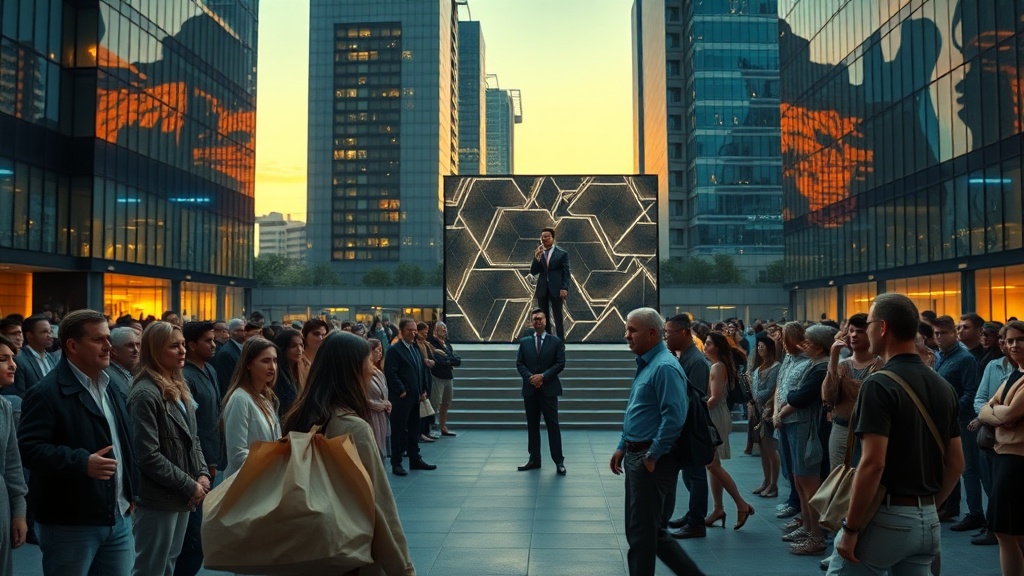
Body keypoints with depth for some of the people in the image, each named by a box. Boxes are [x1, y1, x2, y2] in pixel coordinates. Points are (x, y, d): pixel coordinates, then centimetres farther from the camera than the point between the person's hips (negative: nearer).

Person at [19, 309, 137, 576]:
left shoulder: (111, 390, 15)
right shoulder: (46, 393, -12)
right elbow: (28, 448, -20)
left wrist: (131, 492, 16)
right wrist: (82, 463, -28)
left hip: (119, 519, 7)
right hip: (69, 524, -7)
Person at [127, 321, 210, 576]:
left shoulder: (179, 388, 11)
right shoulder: (145, 394, -17)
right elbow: (148, 456, -22)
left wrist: (202, 474, 0)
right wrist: (189, 486, -16)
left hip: (182, 497, 8)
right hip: (158, 499, -8)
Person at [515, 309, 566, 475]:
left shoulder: (556, 341, 2)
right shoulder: (524, 341, 9)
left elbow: (560, 363, -5)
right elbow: (519, 363, 4)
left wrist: (543, 376, -14)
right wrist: (530, 377, -12)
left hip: (548, 389, -3)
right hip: (530, 389, 3)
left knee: (553, 425, -3)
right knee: (532, 425, 8)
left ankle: (559, 461, 1)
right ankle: (534, 459, 16)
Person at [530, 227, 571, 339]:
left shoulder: (562, 253, 1)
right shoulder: (538, 253, 10)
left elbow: (566, 273, -2)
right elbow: (533, 271, 3)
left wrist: (564, 288, -14)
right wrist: (537, 258, -13)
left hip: (556, 289, -3)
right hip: (542, 289, 4)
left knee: (558, 317, 0)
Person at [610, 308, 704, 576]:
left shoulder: (664, 367, -18)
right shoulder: (645, 365, 14)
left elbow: (674, 417, -25)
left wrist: (652, 456, -19)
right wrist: (622, 448, 16)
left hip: (652, 461, -10)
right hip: (636, 456, 10)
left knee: (642, 533, 1)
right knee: (652, 531, 16)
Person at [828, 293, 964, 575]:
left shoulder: (879, 384, -17)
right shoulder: (943, 386, 7)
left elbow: (873, 464, -23)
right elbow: (956, 463, 12)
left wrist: (851, 528, -16)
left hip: (886, 517, -7)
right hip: (928, 521, 7)